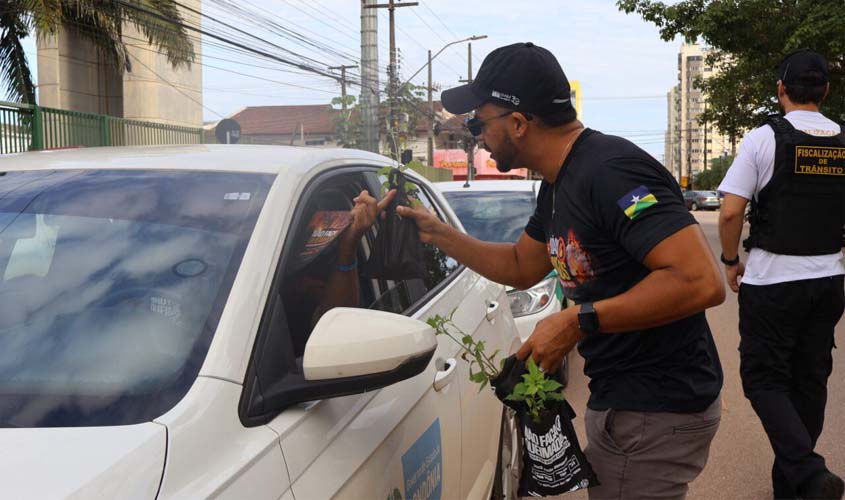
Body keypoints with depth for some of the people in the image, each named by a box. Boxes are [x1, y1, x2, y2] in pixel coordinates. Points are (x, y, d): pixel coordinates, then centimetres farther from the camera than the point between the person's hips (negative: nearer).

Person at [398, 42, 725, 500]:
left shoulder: (611, 171, -23)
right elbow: (521, 267, 22)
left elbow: (702, 282, -30)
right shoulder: (559, 183, 9)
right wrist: (438, 234, 14)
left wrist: (580, 321, -28)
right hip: (622, 398, 10)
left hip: (655, 412, -10)